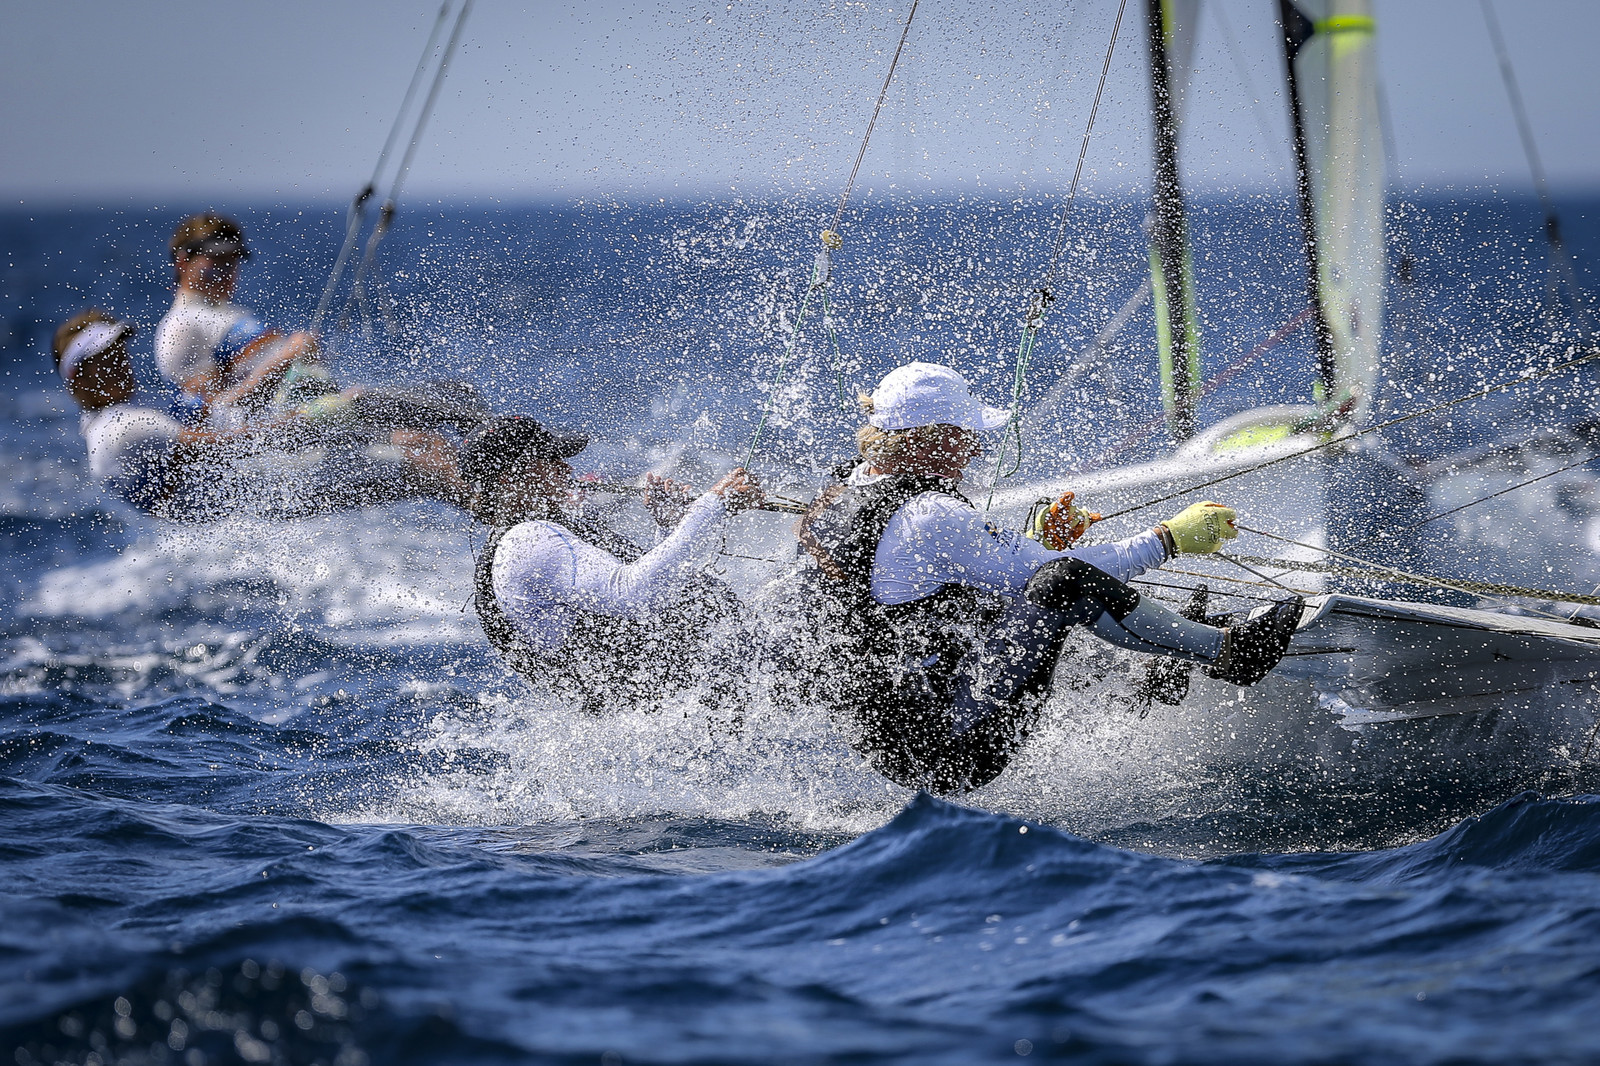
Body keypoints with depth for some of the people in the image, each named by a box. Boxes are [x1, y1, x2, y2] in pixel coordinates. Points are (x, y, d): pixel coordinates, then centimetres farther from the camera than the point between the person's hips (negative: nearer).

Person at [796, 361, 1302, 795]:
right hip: (948, 754, -10)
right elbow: (1042, 571, -14)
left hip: (889, 746, 10)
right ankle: (1229, 652, -8)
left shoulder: (845, 498, 9)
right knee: (1062, 582, -18)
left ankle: (1178, 640, 20)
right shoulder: (931, 517, -19)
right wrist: (1170, 537, -7)